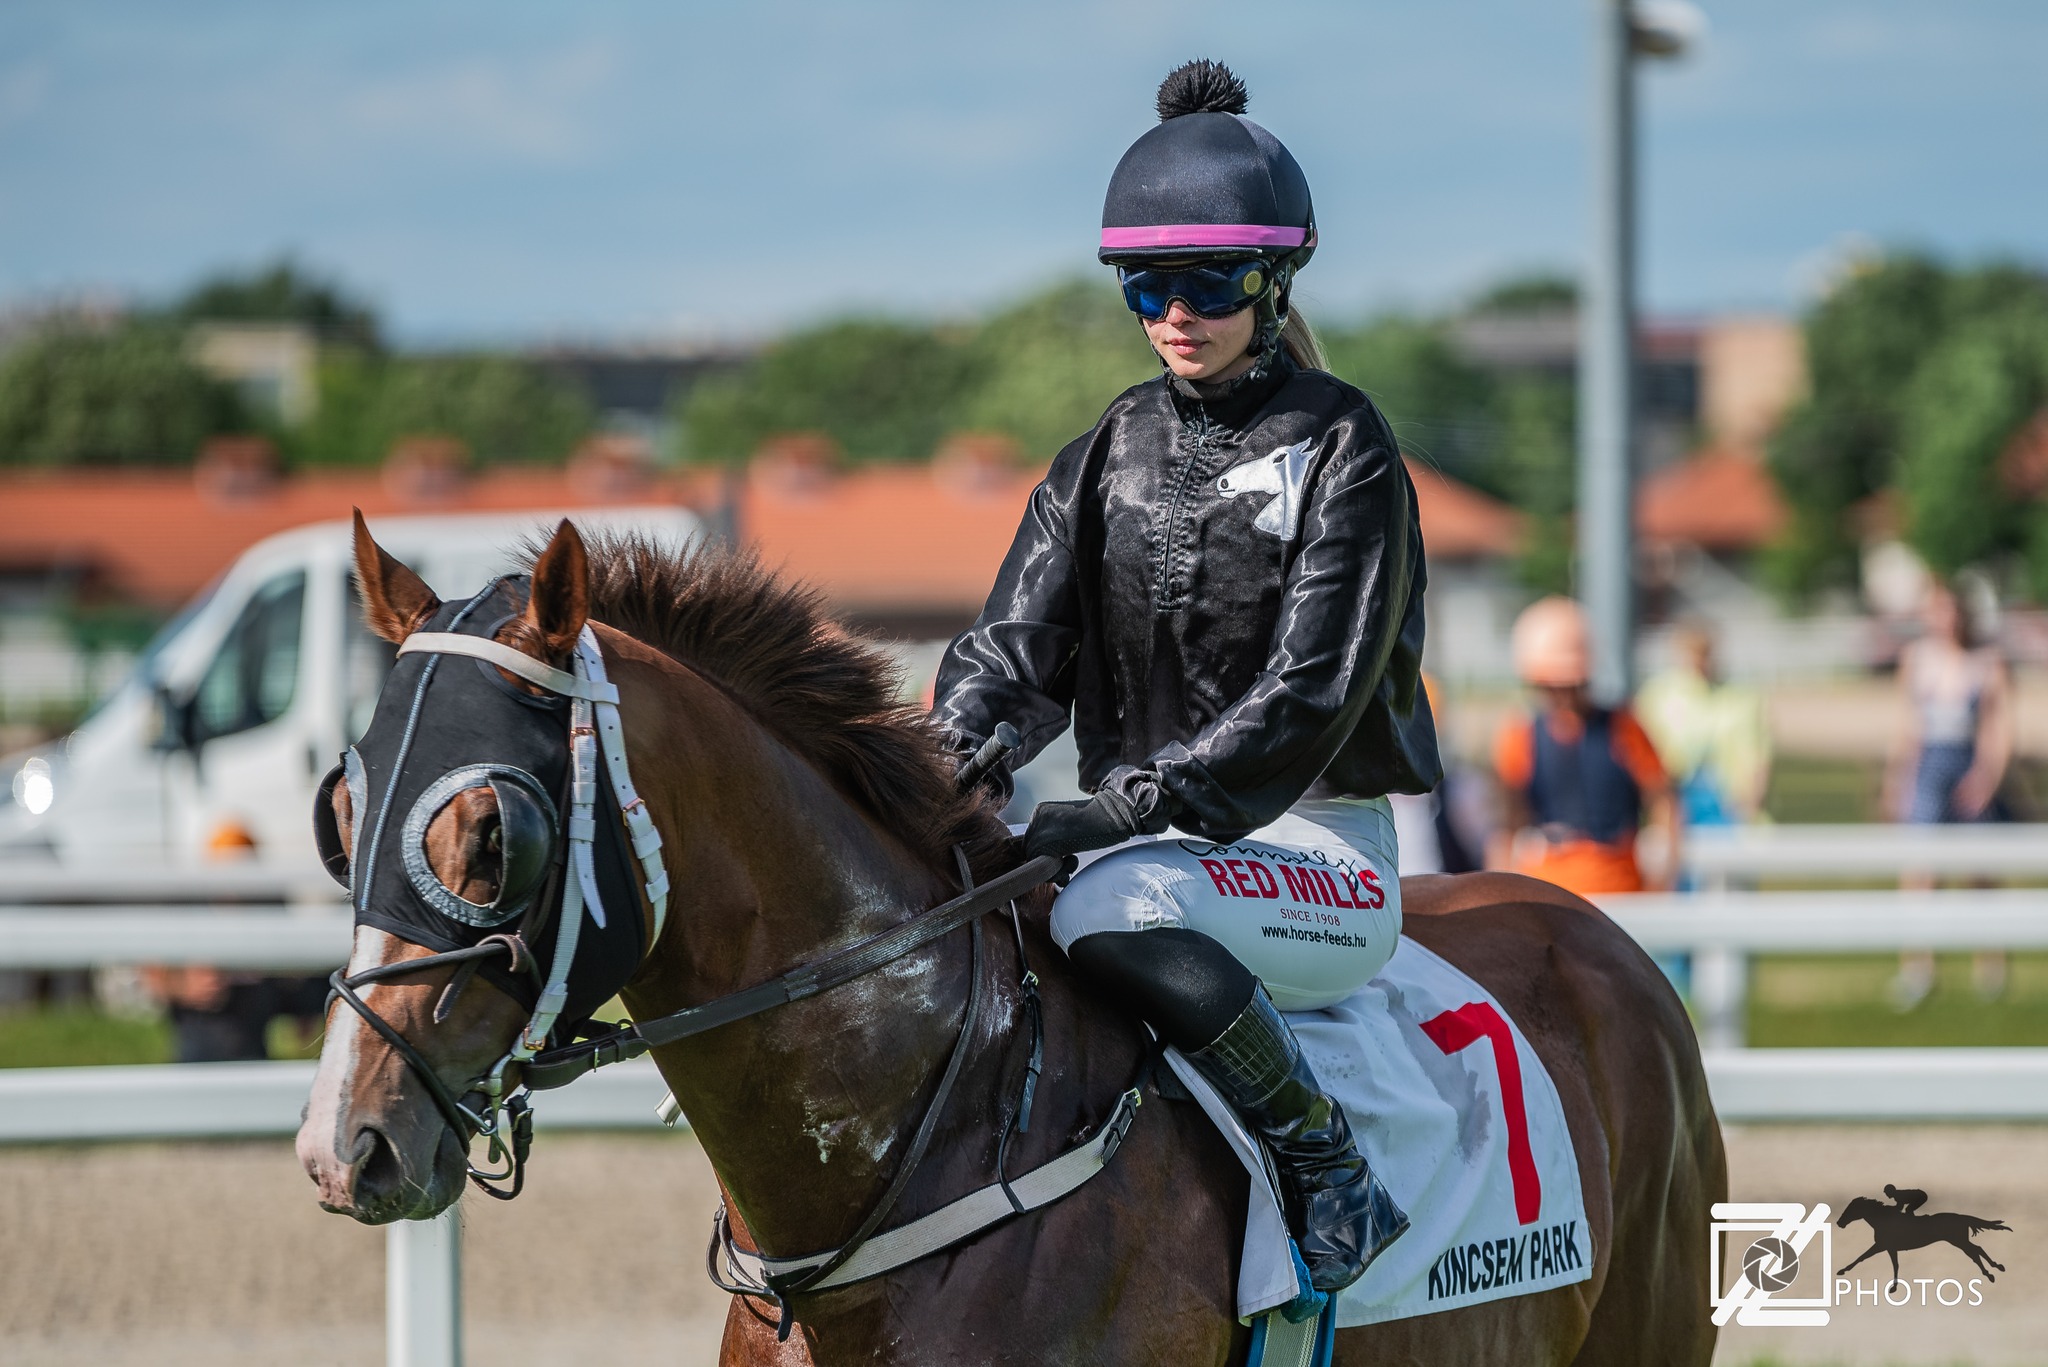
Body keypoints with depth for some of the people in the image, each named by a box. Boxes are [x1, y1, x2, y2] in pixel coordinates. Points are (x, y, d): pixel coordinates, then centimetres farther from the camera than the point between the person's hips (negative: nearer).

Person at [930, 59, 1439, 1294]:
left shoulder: (1340, 450, -7)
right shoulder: (1111, 456, 12)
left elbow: (1309, 694, -16)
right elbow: (1019, 641, 5)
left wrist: (1137, 802, -27)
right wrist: (959, 758, -17)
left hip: (1313, 843, -6)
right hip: (1144, 829, 6)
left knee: (1115, 910, -35)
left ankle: (1330, 1172, -24)